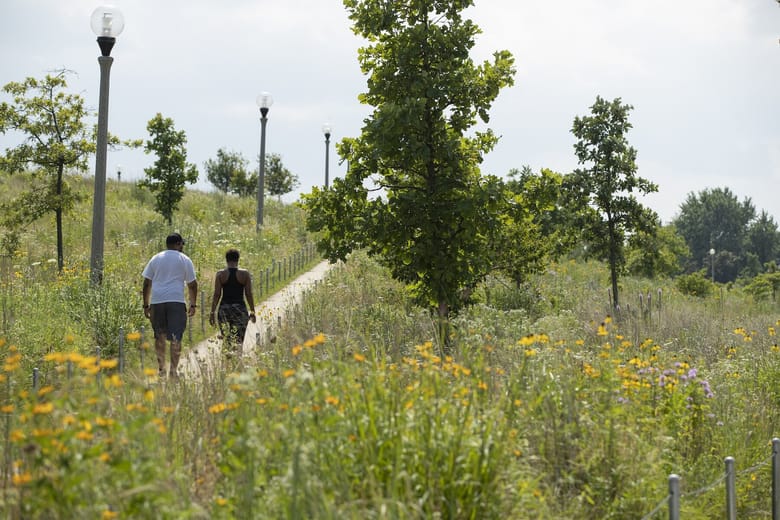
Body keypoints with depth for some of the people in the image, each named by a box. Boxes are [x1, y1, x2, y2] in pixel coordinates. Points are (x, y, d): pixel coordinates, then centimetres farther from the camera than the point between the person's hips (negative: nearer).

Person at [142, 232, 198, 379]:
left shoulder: (155, 259, 13)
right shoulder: (184, 260, 6)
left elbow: (146, 283, 10)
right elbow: (192, 284, 5)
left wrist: (146, 305, 14)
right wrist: (193, 305, 13)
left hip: (157, 301, 3)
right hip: (176, 301, -3)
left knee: (159, 336, 13)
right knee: (176, 337, -3)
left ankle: (161, 368, 15)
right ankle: (174, 370, -10)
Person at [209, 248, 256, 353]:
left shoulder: (220, 274, 0)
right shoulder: (245, 274, -1)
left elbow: (216, 294, -3)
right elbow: (249, 294, 0)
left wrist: (212, 312, 2)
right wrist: (252, 312, 8)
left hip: (224, 309, 1)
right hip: (240, 309, -1)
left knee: (226, 339, 10)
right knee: (238, 340, 4)